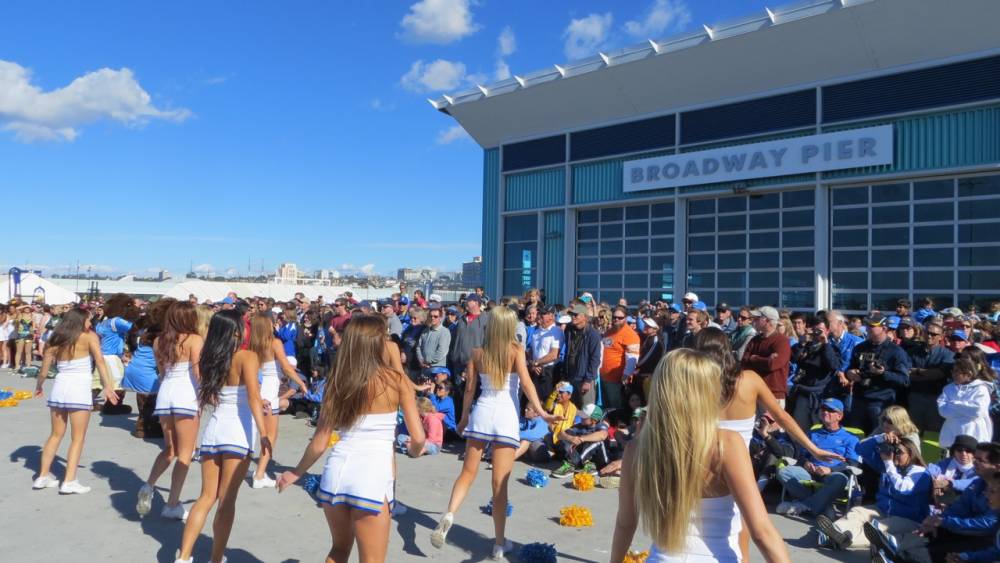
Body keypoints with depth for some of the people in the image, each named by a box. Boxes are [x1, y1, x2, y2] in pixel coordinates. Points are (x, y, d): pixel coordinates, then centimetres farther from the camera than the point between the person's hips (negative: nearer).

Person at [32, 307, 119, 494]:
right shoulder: (89, 337, -2)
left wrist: (39, 385, 20)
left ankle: (43, 476, 24)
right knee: (77, 438, 2)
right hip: (79, 389, -5)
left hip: (59, 388, 5)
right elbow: (100, 361, -13)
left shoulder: (56, 339, 11)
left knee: (56, 434, 20)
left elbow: (45, 365, 7)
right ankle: (69, 481, -2)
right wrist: (108, 386, -17)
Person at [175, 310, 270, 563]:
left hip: (213, 429, 5)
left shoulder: (209, 359, 9)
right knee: (227, 501, 4)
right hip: (237, 431, -5)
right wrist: (263, 433, -23)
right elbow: (253, 396, -20)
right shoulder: (247, 357, -9)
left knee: (207, 497, 15)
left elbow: (207, 398, 13)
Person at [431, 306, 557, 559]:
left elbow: (469, 388, 8)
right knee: (500, 482, 4)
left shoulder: (478, 353, 6)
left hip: (481, 412, 2)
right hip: (506, 415, -2)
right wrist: (540, 412, -13)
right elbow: (526, 382, -13)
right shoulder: (515, 350, -2)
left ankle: (448, 515, -9)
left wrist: (464, 418, 19)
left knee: (468, 472, 14)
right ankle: (500, 543, 12)